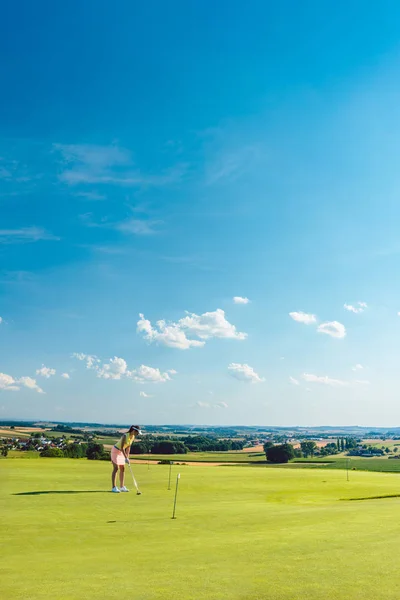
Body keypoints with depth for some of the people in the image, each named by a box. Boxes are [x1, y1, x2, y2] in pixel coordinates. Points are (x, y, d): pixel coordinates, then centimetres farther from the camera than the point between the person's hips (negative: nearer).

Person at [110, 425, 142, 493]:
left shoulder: (133, 437, -4)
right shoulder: (125, 436, -28)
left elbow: (128, 447, 5)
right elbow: (122, 448, -27)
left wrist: (127, 457, 2)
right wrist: (126, 458, -28)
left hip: (121, 452, 8)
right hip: (115, 450, -8)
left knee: (122, 469, 7)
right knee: (116, 468, -11)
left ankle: (122, 487, 12)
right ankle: (114, 487, -9)